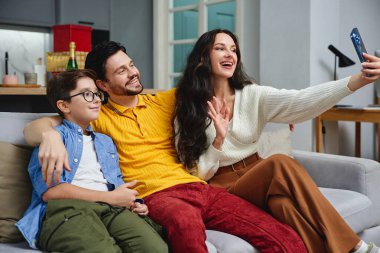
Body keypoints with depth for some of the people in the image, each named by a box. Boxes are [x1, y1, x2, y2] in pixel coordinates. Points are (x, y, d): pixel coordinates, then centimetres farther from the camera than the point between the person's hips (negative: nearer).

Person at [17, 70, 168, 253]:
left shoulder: (105, 142, 33)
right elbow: (50, 190, -6)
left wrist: (131, 203, 6)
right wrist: (110, 198, -6)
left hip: (111, 209, 6)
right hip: (66, 209, -5)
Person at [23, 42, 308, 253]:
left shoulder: (163, 101, 22)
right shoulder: (99, 118, 12)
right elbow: (33, 127, 4)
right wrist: (49, 134, -21)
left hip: (197, 186, 4)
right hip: (156, 196, -4)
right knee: (186, 223, -44)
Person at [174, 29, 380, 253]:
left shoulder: (252, 95, 2)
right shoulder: (188, 111, -1)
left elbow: (301, 100, -16)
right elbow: (198, 174, -2)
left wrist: (360, 80, -29)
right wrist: (219, 140, -20)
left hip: (257, 179, 3)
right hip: (223, 189, -3)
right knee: (280, 164, -31)